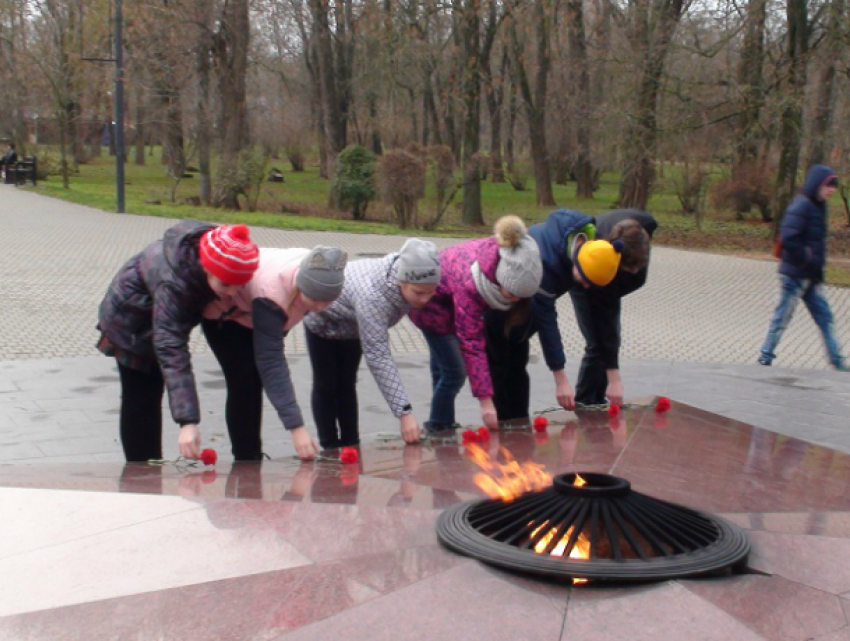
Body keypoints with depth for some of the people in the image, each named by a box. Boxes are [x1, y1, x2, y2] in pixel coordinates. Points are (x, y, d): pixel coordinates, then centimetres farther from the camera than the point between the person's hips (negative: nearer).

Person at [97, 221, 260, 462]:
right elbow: (172, 351, -48)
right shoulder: (173, 283, -45)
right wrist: (187, 421, -53)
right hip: (132, 321, -7)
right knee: (141, 400, -5)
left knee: (150, 394, 14)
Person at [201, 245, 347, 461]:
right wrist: (295, 427, -50)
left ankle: (253, 463, 14)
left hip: (253, 311, 6)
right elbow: (270, 361, -47)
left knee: (257, 380, 6)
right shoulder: (272, 291, -46)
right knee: (246, 384, -17)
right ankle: (247, 462, -8)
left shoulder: (318, 276, -27)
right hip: (223, 311, -6)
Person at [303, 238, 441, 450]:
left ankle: (351, 446, 18)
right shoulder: (371, 297, -49)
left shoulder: (406, 269, -30)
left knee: (347, 384, 12)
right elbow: (378, 357, -49)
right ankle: (330, 448, 8)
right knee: (327, 385, -1)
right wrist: (404, 413, -52)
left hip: (352, 324, 6)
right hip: (323, 320, -6)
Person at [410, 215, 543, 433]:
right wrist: (485, 401, -40)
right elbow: (472, 346, -42)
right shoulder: (470, 286, -46)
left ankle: (440, 426, 31)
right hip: (431, 303, -7)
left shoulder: (508, 255, -30)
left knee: (442, 366, 19)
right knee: (454, 372, -12)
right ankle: (440, 428, 5)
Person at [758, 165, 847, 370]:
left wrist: (817, 264, 9)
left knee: (824, 316, 10)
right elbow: (788, 239, -27)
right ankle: (765, 358, 13)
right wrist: (808, 259, -18)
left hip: (811, 276, 9)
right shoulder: (801, 206, -18)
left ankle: (837, 362, 16)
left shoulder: (817, 206, 11)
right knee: (782, 316, 1)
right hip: (795, 274, -9)